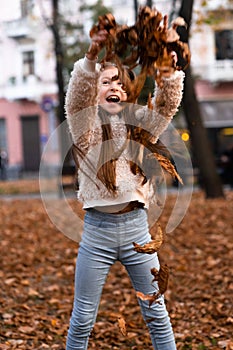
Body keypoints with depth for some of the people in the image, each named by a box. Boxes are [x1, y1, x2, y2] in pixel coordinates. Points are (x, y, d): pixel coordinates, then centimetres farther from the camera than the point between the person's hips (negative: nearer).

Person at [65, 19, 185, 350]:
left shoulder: (140, 123, 7)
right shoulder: (87, 125, -1)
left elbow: (167, 104, -10)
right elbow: (77, 98, -21)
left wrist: (169, 70, -30)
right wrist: (91, 60, -40)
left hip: (137, 226, 2)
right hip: (97, 228, -2)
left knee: (156, 313, 10)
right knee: (82, 318, 6)